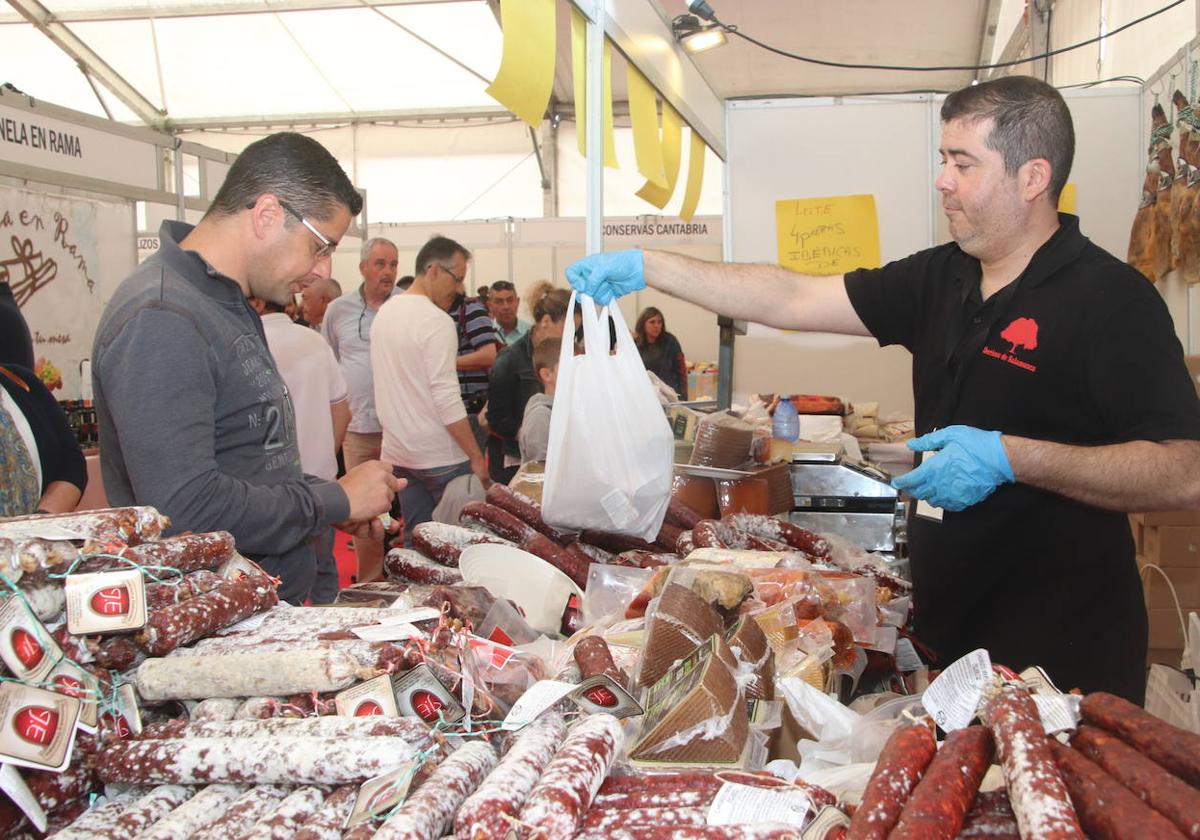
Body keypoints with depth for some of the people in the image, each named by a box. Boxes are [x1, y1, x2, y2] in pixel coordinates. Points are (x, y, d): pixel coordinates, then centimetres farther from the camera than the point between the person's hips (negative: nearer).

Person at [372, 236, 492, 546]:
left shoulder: (384, 312, 10)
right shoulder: (436, 321, -17)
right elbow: (447, 400, -21)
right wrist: (477, 458, -17)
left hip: (398, 453, 8)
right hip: (440, 457, -8)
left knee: (414, 540, 15)